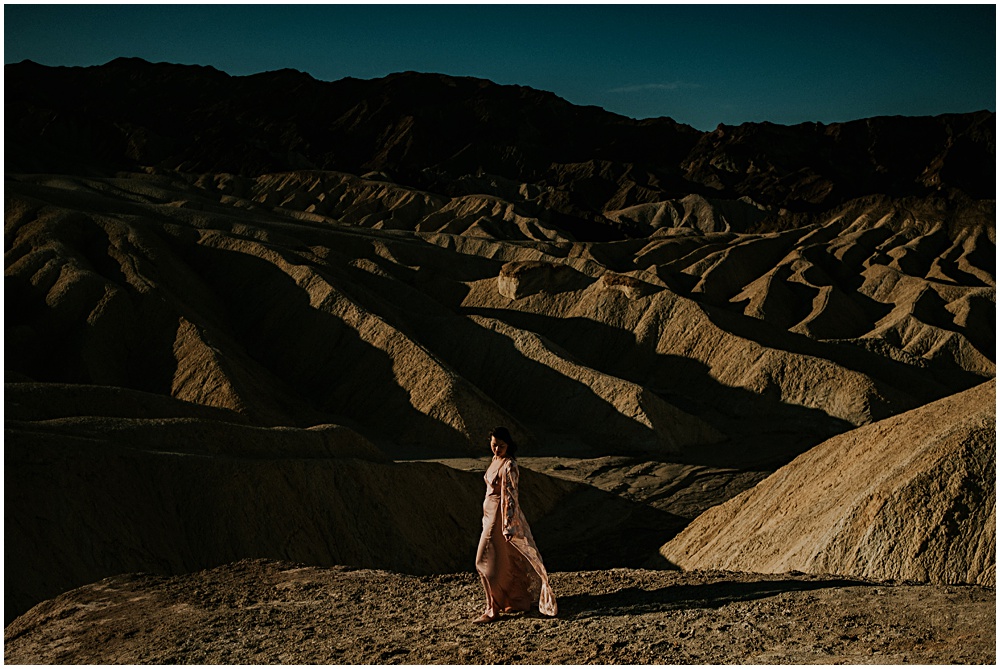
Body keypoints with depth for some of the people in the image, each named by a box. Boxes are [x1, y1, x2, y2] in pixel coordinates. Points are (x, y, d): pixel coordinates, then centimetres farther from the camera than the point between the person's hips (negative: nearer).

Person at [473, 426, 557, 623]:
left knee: (488, 561, -4)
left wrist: (508, 526, -24)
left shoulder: (508, 465, -19)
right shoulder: (496, 460, 9)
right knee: (509, 560, 17)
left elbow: (510, 496, -22)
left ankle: (493, 610, 5)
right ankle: (520, 600, 28)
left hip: (500, 516, -9)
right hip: (491, 513, 9)